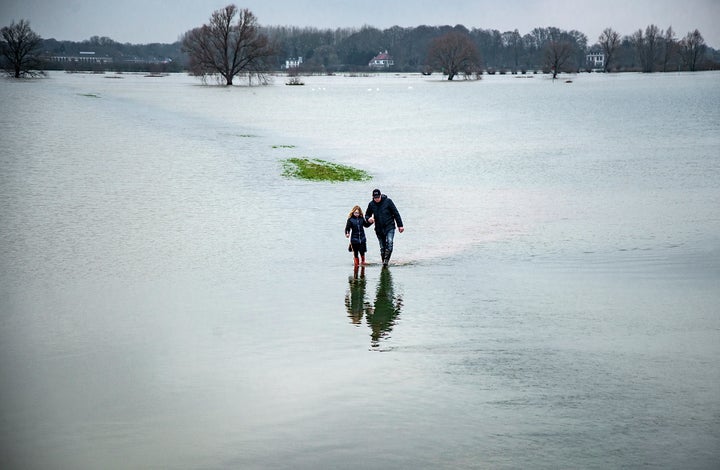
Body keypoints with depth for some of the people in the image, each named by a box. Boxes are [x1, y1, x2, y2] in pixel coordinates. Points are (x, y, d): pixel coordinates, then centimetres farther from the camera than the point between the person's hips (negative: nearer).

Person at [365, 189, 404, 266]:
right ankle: (384, 265, 15)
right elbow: (367, 215, 17)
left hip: (389, 227, -3)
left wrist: (400, 225, -3)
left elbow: (396, 213, -1)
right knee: (382, 248, 6)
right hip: (379, 229, 3)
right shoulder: (371, 204, 2)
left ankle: (386, 262, -23)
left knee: (389, 242, -23)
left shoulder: (388, 201, -5)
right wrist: (368, 219, -8)